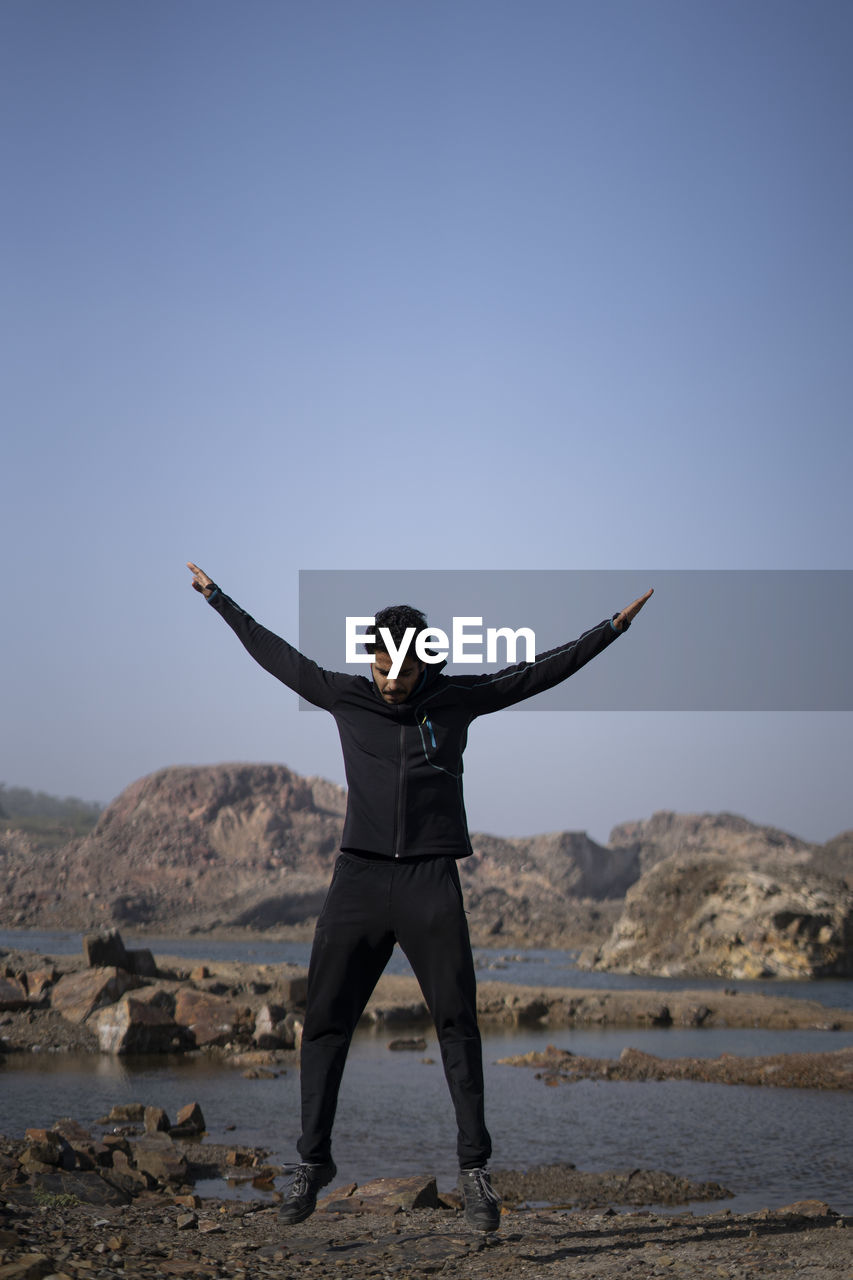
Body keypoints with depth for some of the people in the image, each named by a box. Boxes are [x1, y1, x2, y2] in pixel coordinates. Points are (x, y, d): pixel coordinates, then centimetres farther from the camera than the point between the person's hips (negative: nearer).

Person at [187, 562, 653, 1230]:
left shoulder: (456, 699, 5)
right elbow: (277, 654, 19)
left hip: (431, 882, -1)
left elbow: (539, 671, 10)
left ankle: (474, 1165, 6)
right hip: (359, 877, 1)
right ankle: (313, 1160, 14)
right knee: (325, 1021, 2)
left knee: (457, 1023, -2)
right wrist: (218, 598, 26)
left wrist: (614, 626, 9)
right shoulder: (346, 697, 7)